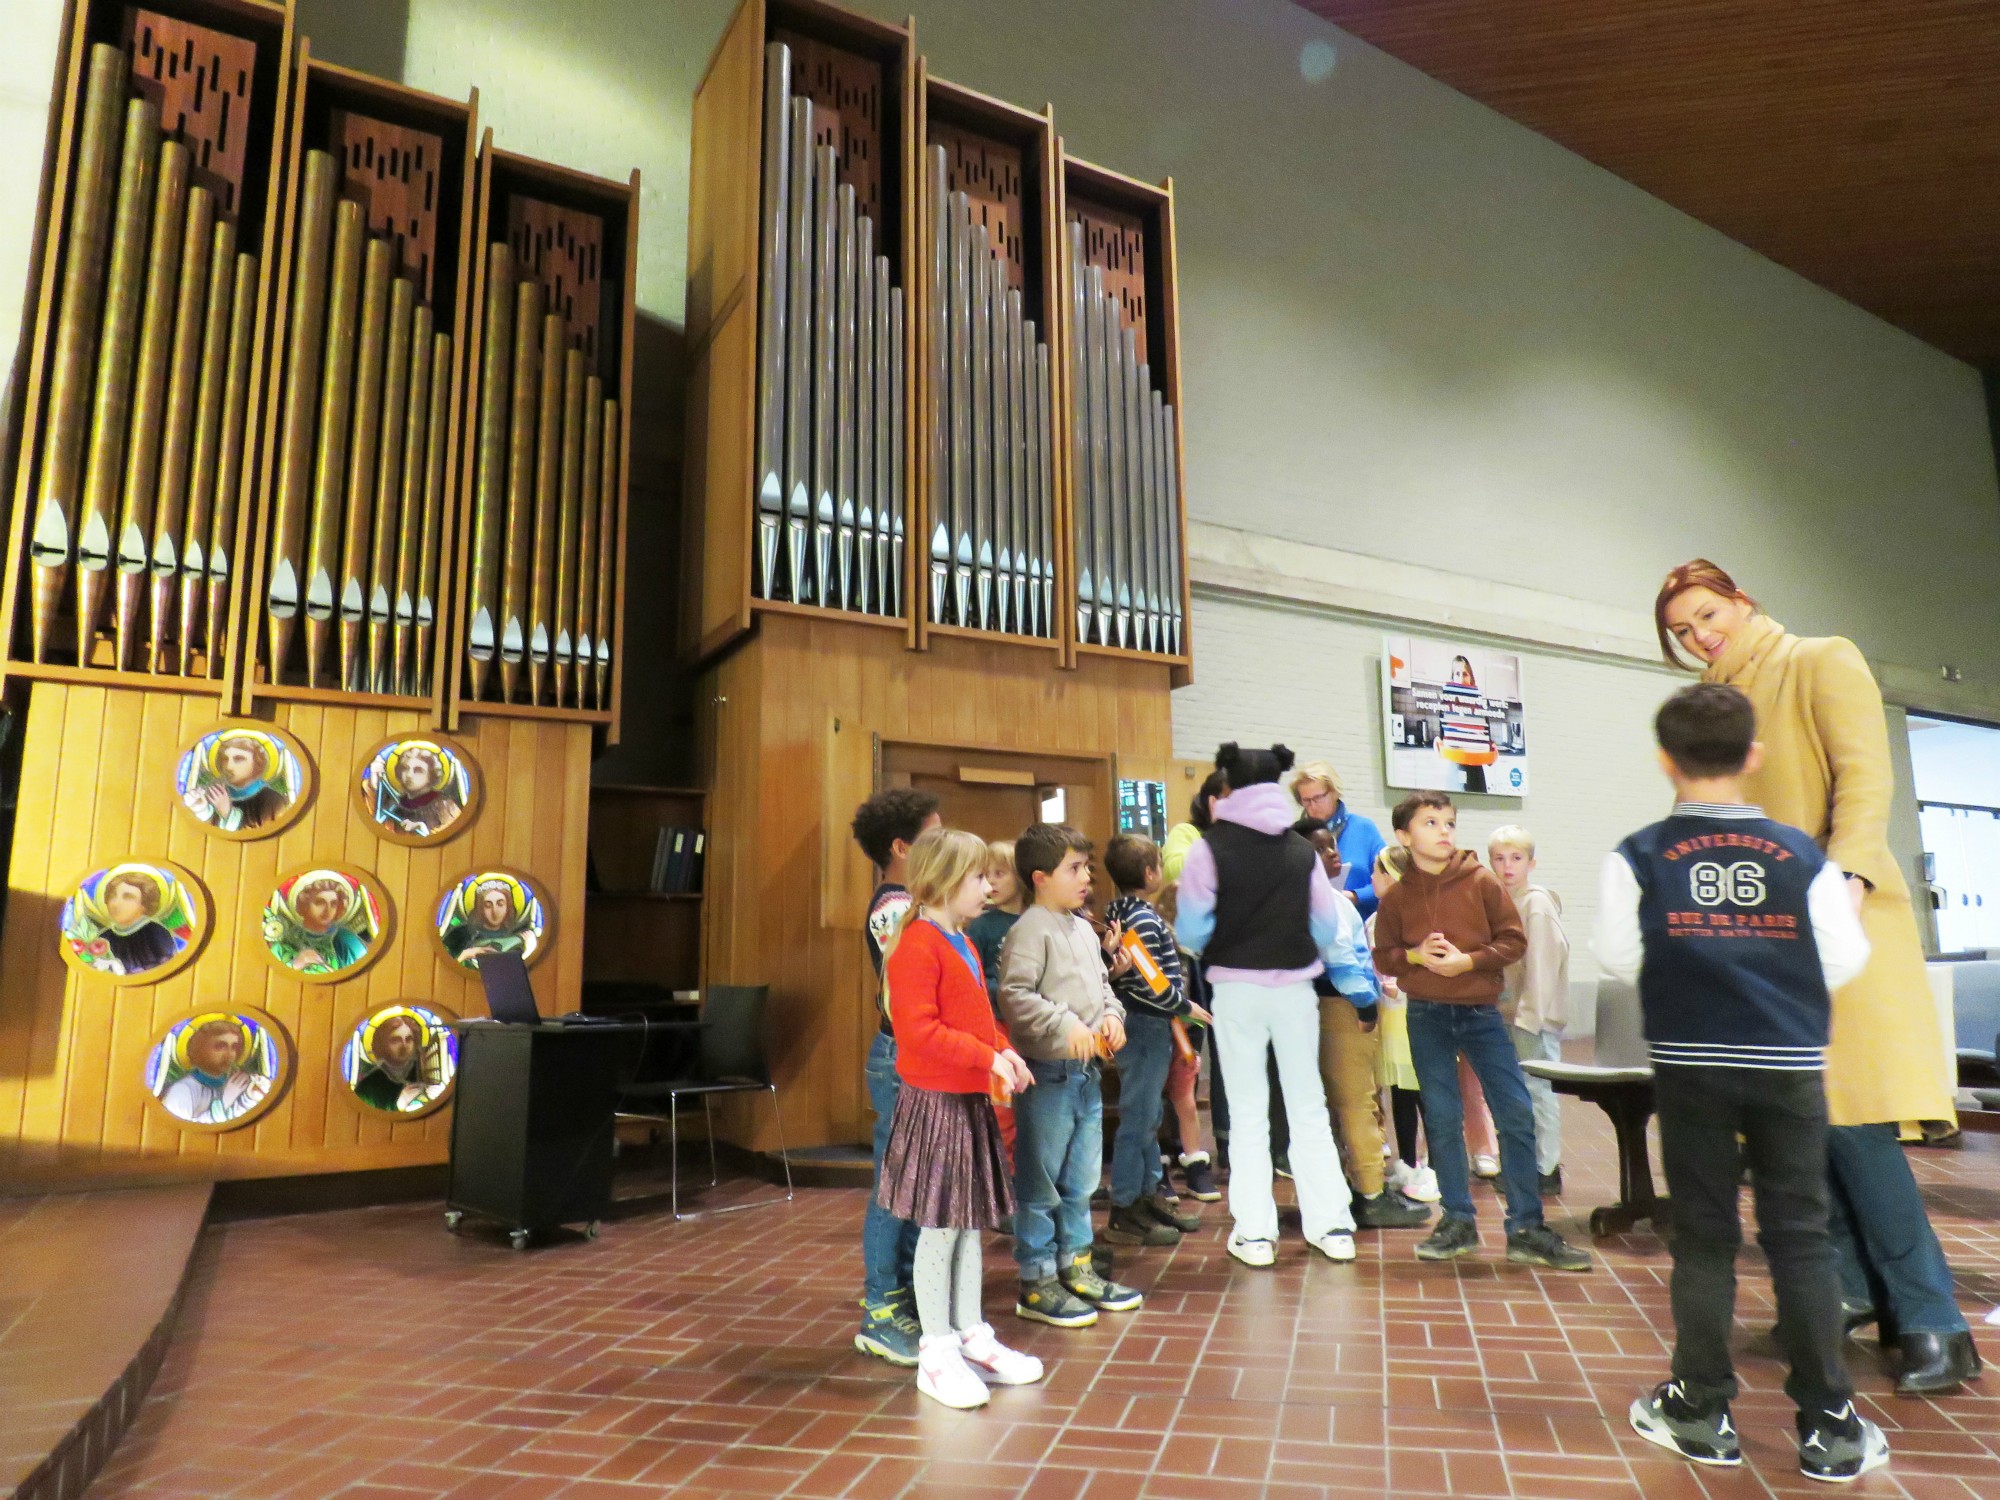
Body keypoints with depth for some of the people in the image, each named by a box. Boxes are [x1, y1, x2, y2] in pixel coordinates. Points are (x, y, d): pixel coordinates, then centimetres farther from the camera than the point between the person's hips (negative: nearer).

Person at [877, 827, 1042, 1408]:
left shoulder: (962, 944, 13)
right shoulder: (918, 945, -17)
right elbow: (918, 1029, -24)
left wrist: (1005, 1051, 3)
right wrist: (987, 1057, -24)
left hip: (972, 1099, 9)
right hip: (935, 1101, -9)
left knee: (969, 1224, 16)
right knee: (940, 1227, 1)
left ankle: (972, 1338, 28)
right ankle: (936, 1352, 14)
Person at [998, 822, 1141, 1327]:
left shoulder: (1083, 929, 12)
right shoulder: (1030, 930, -15)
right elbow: (1014, 995, -23)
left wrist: (1111, 1014, 3)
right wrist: (1065, 1024, -24)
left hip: (1087, 1070, 9)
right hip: (1047, 1072, -9)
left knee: (1081, 1179, 19)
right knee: (1040, 1184, 3)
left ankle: (1075, 1268, 33)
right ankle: (1036, 1284, 14)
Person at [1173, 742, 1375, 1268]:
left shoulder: (1210, 849, -9)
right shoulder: (1302, 850, 0)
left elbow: (1191, 930, -9)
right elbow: (1329, 927, 5)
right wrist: (1351, 977, 22)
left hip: (1237, 988, -2)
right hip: (1294, 987, 2)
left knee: (1248, 1113, 7)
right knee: (1309, 1107, 13)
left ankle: (1254, 1233, 12)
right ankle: (1332, 1226, 18)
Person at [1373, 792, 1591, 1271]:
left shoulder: (1482, 881, -3)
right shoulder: (1396, 895, 0)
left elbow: (1514, 940, -2)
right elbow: (1382, 957, 5)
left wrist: (1468, 960, -16)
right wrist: (1415, 954, -14)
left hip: (1481, 1012, 0)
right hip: (1427, 1018, 0)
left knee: (1517, 1113, -1)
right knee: (1442, 1120, 6)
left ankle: (1526, 1229, 10)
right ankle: (1458, 1221, 20)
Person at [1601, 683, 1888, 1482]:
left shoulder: (1638, 858, -8)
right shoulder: (1804, 856, -3)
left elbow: (1618, 958, -7)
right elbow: (1841, 961, -3)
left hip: (1690, 1066, -1)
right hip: (1788, 1067, 1)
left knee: (1703, 1236, 9)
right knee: (1801, 1236, 10)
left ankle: (1702, 1413, 18)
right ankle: (1829, 1424, 16)